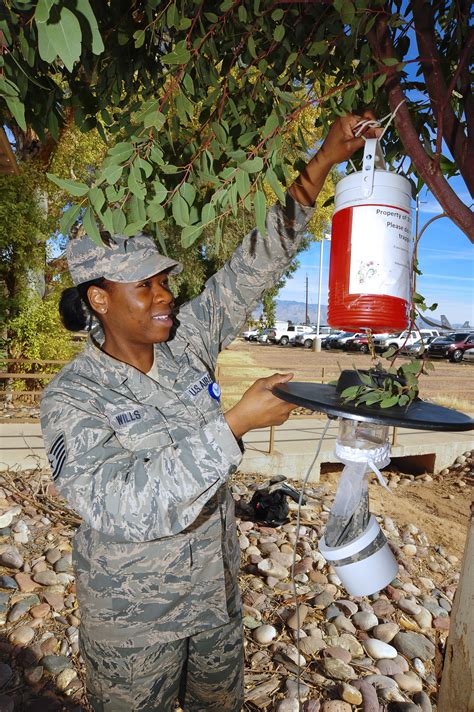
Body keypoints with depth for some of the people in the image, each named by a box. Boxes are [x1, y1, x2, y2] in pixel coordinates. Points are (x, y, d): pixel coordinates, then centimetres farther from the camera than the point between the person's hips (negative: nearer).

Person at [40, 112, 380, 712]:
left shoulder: (187, 343, -10)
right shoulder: (72, 396, -22)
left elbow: (256, 263, -11)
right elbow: (123, 505, -34)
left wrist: (323, 162, -16)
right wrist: (236, 423, -37)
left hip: (216, 589, 4)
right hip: (133, 616, -4)